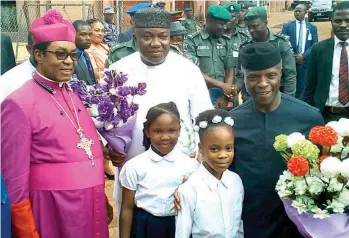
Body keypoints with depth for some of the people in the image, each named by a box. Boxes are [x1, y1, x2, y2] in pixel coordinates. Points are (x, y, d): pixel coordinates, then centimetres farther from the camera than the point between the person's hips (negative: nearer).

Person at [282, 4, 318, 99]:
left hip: (306, 62, 1)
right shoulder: (287, 26, 3)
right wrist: (293, 56, -14)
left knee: (301, 87, 7)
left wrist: (303, 56, -15)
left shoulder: (312, 27, 8)